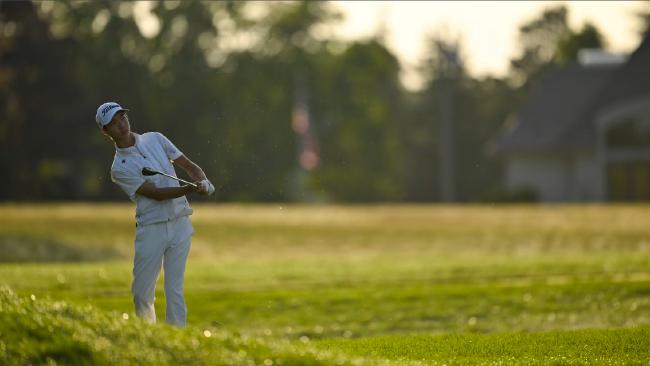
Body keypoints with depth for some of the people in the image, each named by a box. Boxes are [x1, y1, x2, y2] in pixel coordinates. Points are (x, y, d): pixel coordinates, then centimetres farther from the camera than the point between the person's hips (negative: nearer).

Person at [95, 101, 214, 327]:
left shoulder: (155, 139, 9)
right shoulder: (119, 169, -5)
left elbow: (189, 165, 10)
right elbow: (156, 194, -13)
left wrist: (203, 181, -12)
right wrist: (192, 189, -25)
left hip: (179, 224, 2)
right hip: (151, 229, -2)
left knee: (175, 290, -1)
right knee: (142, 293, -1)